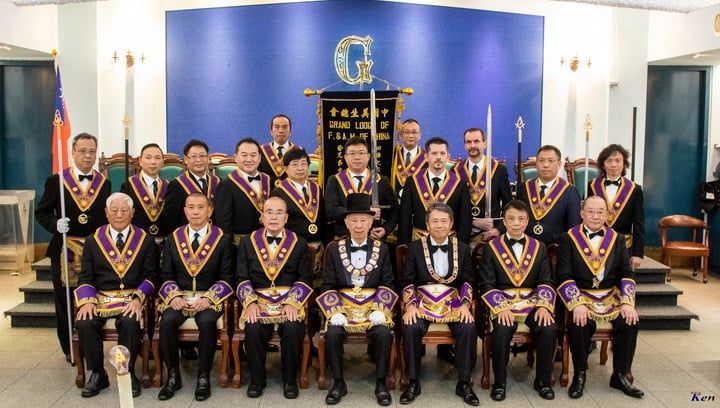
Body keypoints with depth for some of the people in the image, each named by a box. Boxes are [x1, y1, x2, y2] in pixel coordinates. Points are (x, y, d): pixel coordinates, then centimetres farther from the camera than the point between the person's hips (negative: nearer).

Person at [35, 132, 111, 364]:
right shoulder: (56, 181, 0)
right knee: (65, 302, 8)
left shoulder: (104, 183, 6)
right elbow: (41, 212, 2)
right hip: (65, 250, -1)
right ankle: (69, 349, 22)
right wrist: (55, 223, -17)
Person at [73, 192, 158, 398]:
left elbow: (150, 276, 2)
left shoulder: (146, 240, 8)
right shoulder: (93, 241, 12)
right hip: (100, 297, 2)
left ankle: (128, 373, -9)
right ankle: (97, 374, -5)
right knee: (84, 323, -27)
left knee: (130, 322, -32)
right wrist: (87, 301, -11)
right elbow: (85, 277, 7)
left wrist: (138, 299, -15)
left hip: (132, 299, -2)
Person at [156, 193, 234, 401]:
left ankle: (203, 377, -14)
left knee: (207, 321, -32)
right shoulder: (173, 238, 10)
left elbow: (226, 278, -1)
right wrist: (173, 296, -10)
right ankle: (173, 376, -8)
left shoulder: (222, 239, 2)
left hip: (210, 297, -2)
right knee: (167, 320, -27)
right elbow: (166, 275, 9)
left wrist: (208, 298, -16)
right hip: (179, 296, 3)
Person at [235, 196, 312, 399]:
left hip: (290, 300, 0)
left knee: (293, 328, -29)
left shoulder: (299, 243, 7)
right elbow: (242, 278, 4)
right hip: (258, 299, 1)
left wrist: (292, 303, -14)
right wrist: (250, 303, -12)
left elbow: (304, 279, 1)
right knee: (253, 329, -28)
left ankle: (290, 379, -5)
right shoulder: (247, 242, 10)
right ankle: (257, 379, -3)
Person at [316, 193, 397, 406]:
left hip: (374, 305, 0)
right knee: (332, 333, -27)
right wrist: (335, 313, -13)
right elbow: (328, 286, 2)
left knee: (384, 333, -27)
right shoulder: (334, 248, 5)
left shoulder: (381, 248, 7)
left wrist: (379, 310, -12)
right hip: (343, 305, 0)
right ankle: (338, 383, -6)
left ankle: (381, 383, -7)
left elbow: (387, 284, 3)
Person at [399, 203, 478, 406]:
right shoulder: (415, 247, 4)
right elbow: (407, 281, 2)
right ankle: (413, 382, -11)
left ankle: (464, 383, -9)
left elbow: (468, 281, 7)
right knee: (411, 328, -30)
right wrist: (410, 305, -14)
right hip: (422, 302, -1)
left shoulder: (462, 248, 9)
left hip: (453, 302, 1)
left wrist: (465, 304, -10)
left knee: (468, 329, -28)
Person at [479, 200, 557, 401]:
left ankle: (542, 380, -2)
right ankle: (499, 382, -8)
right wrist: (501, 308, -17)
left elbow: (546, 282, 5)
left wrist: (544, 306, -13)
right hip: (502, 302, -2)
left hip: (532, 301, 2)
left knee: (549, 329, -25)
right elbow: (487, 285, -3)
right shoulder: (491, 248, 3)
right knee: (501, 331, -31)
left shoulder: (539, 248, 11)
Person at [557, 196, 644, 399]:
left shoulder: (617, 239, 9)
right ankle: (580, 375, -6)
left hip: (612, 295, 3)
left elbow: (627, 274, 3)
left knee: (630, 322, -23)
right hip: (580, 295, -3)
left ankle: (620, 375, -1)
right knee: (578, 323, -30)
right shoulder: (569, 239, -1)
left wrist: (627, 303, -13)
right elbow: (564, 276, -8)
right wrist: (577, 304, -21)